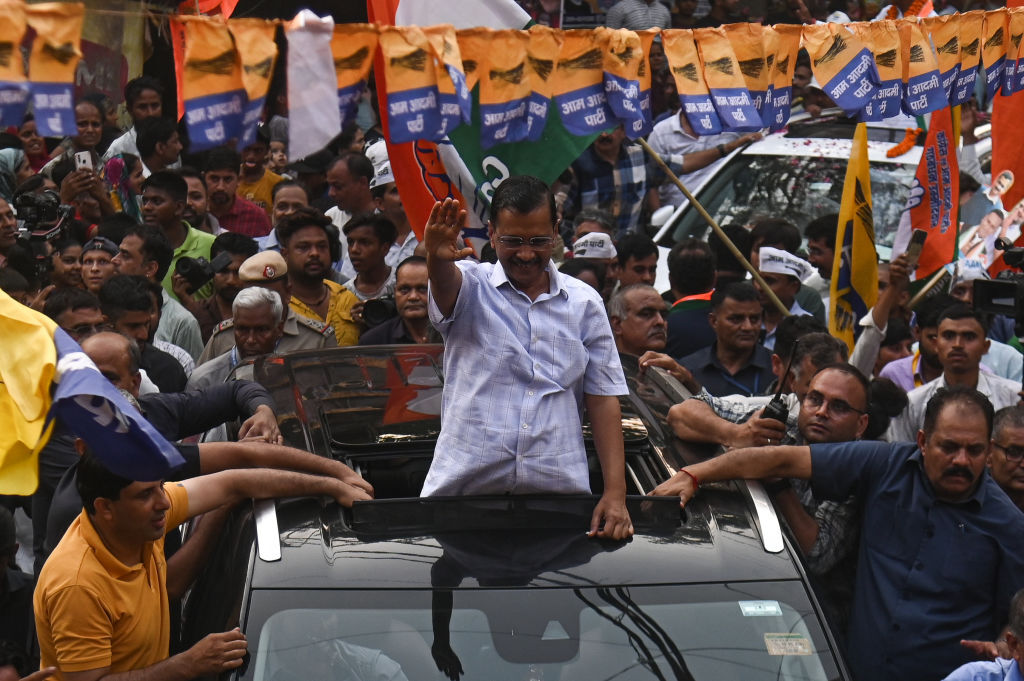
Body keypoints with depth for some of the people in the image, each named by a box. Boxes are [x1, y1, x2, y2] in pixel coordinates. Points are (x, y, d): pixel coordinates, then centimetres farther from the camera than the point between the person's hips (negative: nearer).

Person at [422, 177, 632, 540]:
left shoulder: (584, 302, 11)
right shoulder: (470, 286, 5)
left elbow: (603, 398, 8)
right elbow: (445, 283, -21)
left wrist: (616, 492, -1)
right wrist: (438, 259, -46)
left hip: (558, 490, 2)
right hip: (462, 487, -2)